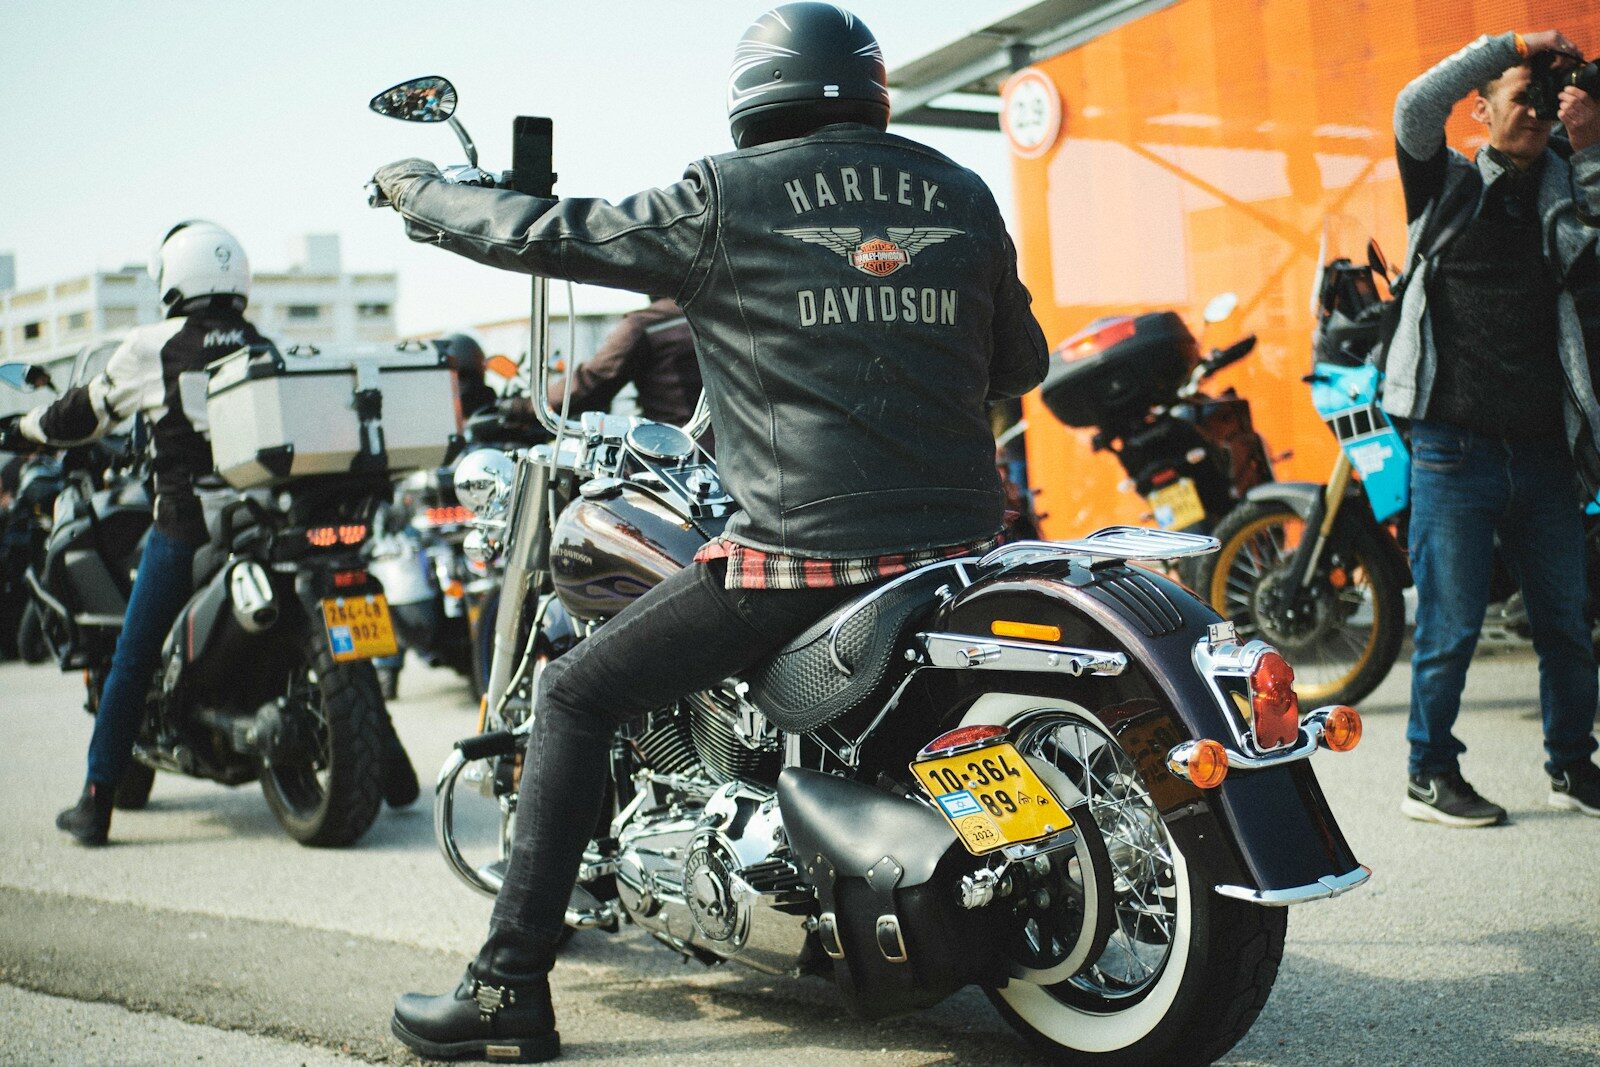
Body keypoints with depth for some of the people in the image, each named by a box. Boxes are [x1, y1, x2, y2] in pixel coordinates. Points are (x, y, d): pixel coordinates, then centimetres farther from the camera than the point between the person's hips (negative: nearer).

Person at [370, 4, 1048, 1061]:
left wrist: (415, 188, 21)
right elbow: (1022, 362, 20)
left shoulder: (726, 199, -2)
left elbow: (548, 231, 4)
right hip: (955, 540, 5)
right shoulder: (964, 197, 10)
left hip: (796, 547, -5)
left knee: (576, 695, 9)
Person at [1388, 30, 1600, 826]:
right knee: (1450, 628, -1)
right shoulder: (1448, 185, 7)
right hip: (1455, 449, -4)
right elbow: (1415, 106, -9)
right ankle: (1430, 775, 12)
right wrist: (1510, 44, -7)